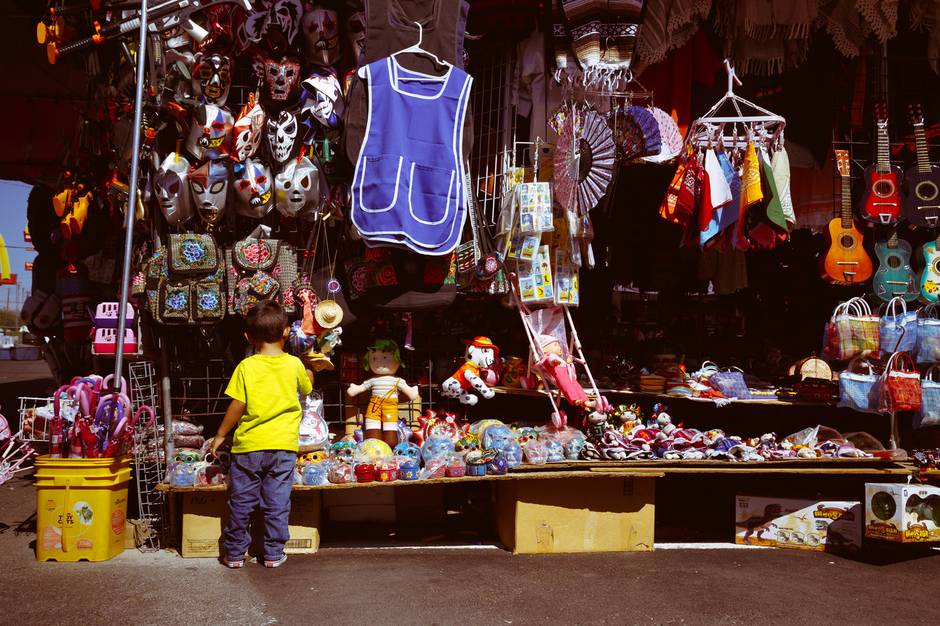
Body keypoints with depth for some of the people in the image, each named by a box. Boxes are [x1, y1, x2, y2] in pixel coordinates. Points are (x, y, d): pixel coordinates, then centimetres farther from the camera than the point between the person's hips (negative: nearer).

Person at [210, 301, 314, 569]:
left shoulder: (246, 367, -7)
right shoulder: (294, 364, -1)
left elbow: (237, 406, -8)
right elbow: (306, 389, 18)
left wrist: (220, 435, 5)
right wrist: (309, 375, 41)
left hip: (249, 446, -1)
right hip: (283, 446, 1)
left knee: (241, 502, 10)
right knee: (277, 503, 9)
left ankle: (234, 553, 19)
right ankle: (273, 553, 14)